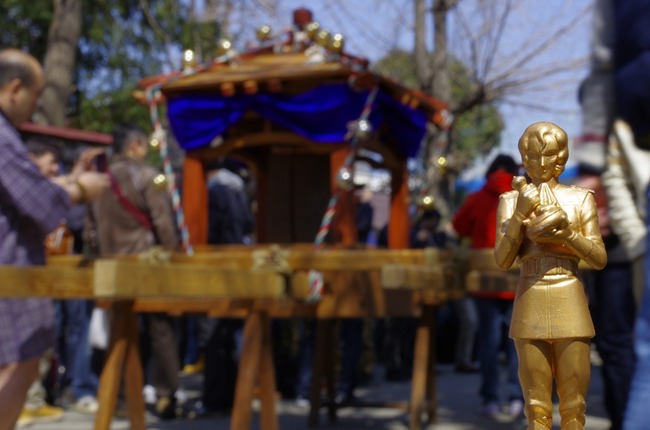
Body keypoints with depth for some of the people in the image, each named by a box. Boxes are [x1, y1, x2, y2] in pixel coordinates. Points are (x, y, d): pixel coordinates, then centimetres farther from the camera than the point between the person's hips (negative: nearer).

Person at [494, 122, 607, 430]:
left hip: (570, 306, 0)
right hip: (530, 307, 0)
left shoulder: (581, 198, 4)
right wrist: (520, 214, -18)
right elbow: (502, 261, -6)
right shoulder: (511, 200, 4)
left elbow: (600, 259, 0)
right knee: (537, 405, 2)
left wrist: (568, 233, -17)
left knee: (574, 403, 1)